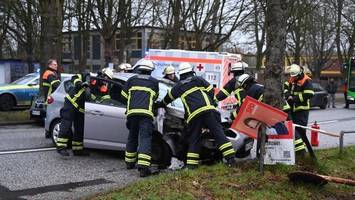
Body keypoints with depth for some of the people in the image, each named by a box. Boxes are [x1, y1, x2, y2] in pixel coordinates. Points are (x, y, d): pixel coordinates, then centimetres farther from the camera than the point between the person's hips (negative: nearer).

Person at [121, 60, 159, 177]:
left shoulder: (132, 80, 18)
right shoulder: (154, 82, 15)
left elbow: (124, 96, 17)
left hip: (132, 112, 3)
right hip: (146, 113, -3)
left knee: (132, 137, 19)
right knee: (145, 139, -8)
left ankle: (129, 162, 30)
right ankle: (143, 167, -20)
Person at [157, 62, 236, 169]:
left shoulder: (178, 86, 22)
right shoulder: (198, 79, 19)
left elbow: (168, 97, 36)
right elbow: (211, 91, 11)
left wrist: (161, 104, 54)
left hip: (193, 114, 1)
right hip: (208, 110, -1)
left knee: (194, 139, 9)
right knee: (218, 132, -2)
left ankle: (191, 164, 5)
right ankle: (230, 158, -10)